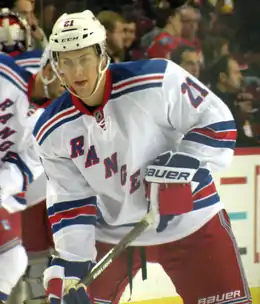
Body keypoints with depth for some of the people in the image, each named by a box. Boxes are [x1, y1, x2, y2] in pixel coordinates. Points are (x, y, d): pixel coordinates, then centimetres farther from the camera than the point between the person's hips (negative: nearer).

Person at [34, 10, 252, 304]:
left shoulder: (156, 80, -21)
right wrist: (70, 260, -14)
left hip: (189, 221, -3)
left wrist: (182, 164, -25)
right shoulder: (53, 132, -8)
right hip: (111, 231, 3)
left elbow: (216, 121, -14)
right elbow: (69, 199, -4)